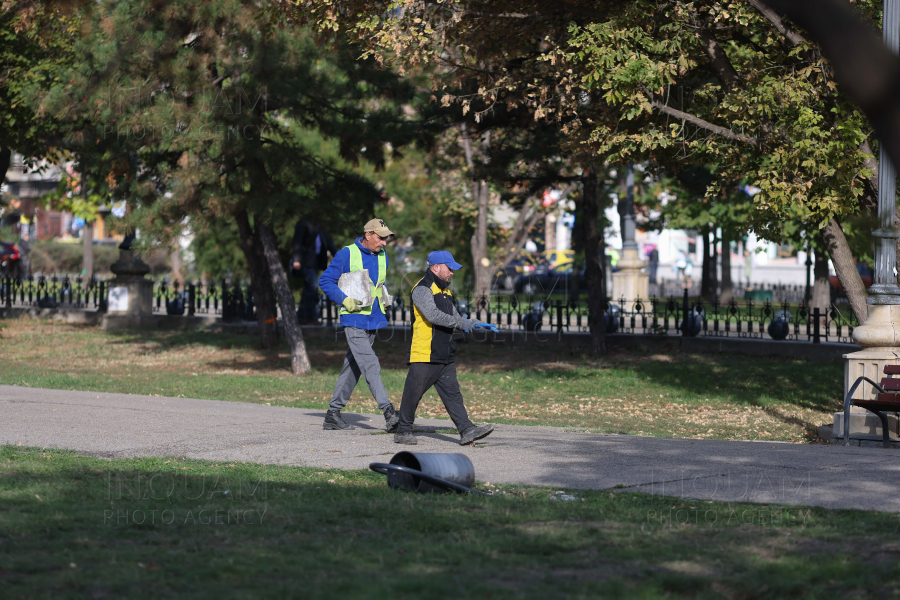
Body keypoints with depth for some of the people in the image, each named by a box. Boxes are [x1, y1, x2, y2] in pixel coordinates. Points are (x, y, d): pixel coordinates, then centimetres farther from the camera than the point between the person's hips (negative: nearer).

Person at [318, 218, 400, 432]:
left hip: (373, 318, 7)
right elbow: (325, 280, -6)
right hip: (354, 318, -7)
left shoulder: (382, 256, 11)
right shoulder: (347, 255, -9)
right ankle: (388, 412, -23)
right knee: (370, 365, -15)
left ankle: (333, 414, 18)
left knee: (353, 366, 11)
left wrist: (383, 296, 8)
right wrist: (344, 300, -18)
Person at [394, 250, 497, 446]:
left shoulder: (445, 290, 20)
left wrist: (478, 325, 12)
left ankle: (467, 430, -5)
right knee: (413, 393, 0)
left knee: (452, 393, 2)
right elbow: (433, 315, -24)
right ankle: (403, 431, 11)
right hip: (424, 356, -8)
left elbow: (454, 317, 25)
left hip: (445, 356, 8)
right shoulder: (422, 289, -11)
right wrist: (462, 323, -22)